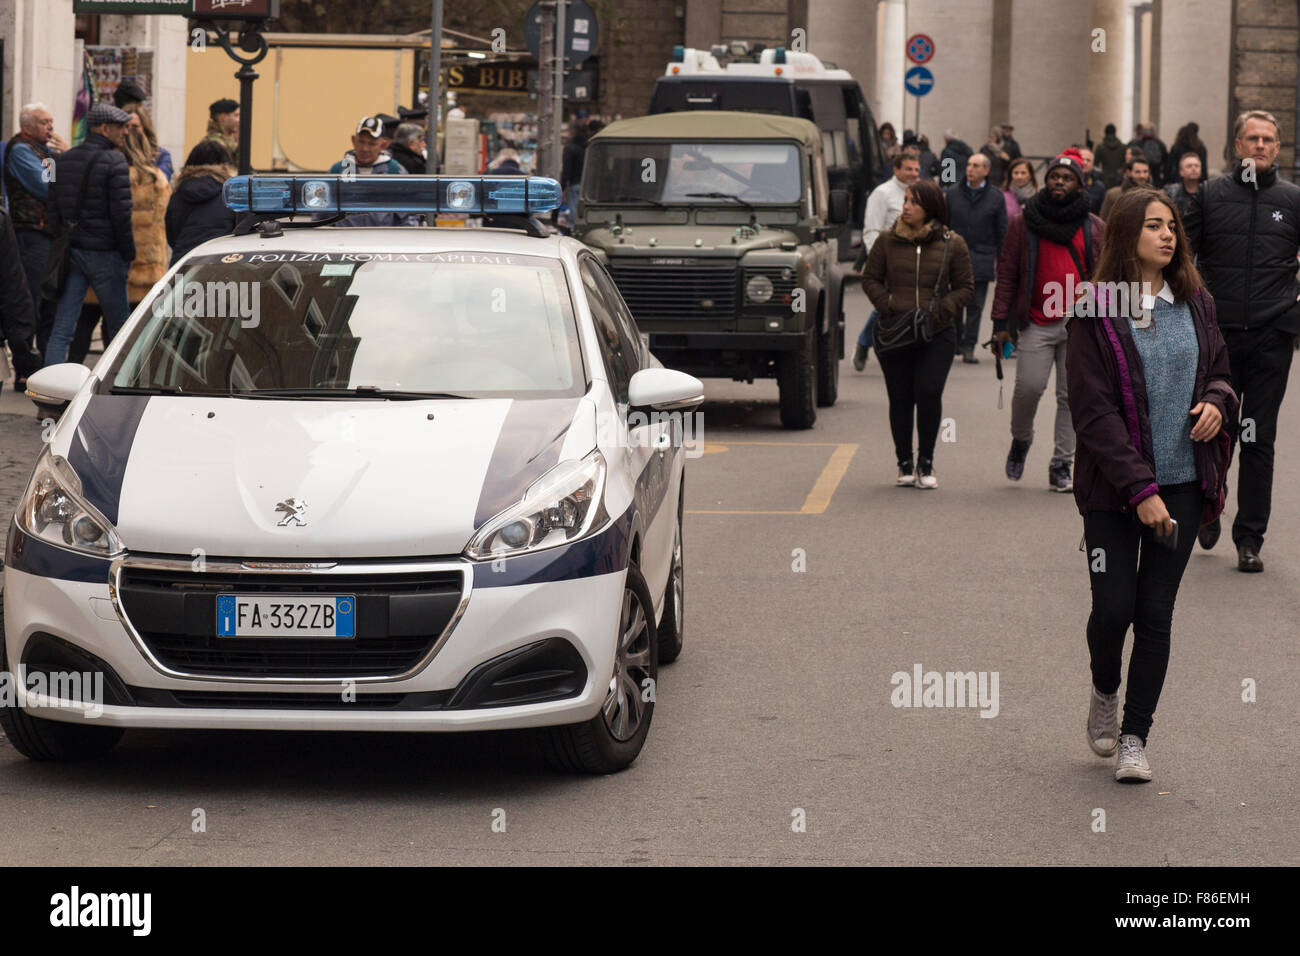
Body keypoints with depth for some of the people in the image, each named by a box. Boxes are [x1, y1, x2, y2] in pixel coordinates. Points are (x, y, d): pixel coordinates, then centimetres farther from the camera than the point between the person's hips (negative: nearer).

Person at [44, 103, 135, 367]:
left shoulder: (66, 160, 11)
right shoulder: (114, 161, -10)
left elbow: (54, 210, 12)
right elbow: (121, 214, -14)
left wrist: (63, 244, 17)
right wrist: (129, 253, -4)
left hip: (71, 252, 6)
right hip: (103, 255, -6)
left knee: (61, 330, 1)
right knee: (119, 327, 7)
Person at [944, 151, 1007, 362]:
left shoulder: (996, 198, 5)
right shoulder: (951, 194, 6)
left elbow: (1002, 233, 7)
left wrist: (1001, 262, 4)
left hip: (982, 260, -1)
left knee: (975, 305, 0)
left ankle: (969, 347, 5)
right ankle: (956, 341, 17)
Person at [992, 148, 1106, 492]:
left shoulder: (1094, 228, 9)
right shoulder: (1024, 223, 6)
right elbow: (1007, 275, 6)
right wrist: (1001, 323, -1)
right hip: (1037, 324, -1)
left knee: (1072, 396, 1)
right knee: (1029, 387, -10)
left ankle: (1061, 467, 8)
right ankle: (1020, 440, 20)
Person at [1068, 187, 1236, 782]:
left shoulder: (1195, 304, 7)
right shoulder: (1096, 314, -8)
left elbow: (1220, 370, 20)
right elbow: (1094, 413, -12)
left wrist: (1217, 402, -6)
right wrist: (1139, 489, -18)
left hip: (1181, 482, 3)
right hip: (1114, 488, -3)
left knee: (1156, 613, 3)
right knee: (1114, 608, -4)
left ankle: (1134, 737, 12)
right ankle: (1104, 694, 28)